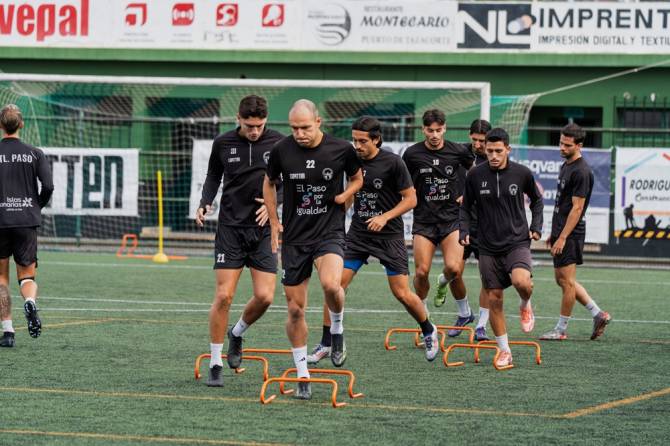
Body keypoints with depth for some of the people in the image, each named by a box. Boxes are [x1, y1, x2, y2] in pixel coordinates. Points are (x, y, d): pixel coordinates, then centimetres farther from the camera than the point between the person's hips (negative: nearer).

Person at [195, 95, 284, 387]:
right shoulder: (223, 143, -1)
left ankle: (237, 334, 26)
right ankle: (215, 364, 2)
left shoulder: (278, 143, -3)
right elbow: (213, 175, 15)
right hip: (230, 228, -1)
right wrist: (205, 203, -1)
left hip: (263, 229, 1)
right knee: (224, 295, -8)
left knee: (264, 297, -7)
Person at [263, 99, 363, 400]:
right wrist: (274, 223, 7)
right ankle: (302, 376, 18)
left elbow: (357, 178, 12)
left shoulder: (342, 149, -8)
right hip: (294, 237, 2)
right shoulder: (281, 150, -5)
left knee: (331, 284, -31)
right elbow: (269, 183, 13)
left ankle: (337, 331, 0)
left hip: (329, 232, -2)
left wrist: (346, 194, -9)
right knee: (295, 309, 3)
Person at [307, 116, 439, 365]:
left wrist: (385, 217, -19)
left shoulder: (392, 162, -12)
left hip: (389, 235, -4)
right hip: (358, 233, 4)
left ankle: (429, 332, 23)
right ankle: (325, 344, 3)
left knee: (402, 294, -4)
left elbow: (411, 199, -9)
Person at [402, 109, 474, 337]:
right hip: (423, 219, 0)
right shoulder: (412, 154, -3)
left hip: (452, 217, 0)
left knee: (453, 268, -18)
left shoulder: (458, 151, -1)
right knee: (421, 271, -9)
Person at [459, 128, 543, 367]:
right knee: (494, 299, 3)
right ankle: (504, 351, 17)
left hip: (517, 242, -2)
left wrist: (536, 226, 5)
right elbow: (465, 207, 11)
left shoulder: (522, 173, -4)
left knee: (521, 281, -29)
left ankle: (526, 305, 7)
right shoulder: (475, 175, -3)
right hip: (488, 247, 2)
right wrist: (464, 231, -3)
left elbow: (536, 200, 15)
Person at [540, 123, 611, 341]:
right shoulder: (566, 165, 14)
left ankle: (561, 329, 5)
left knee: (567, 281, -2)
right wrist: (554, 232, 22)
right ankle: (599, 315, 17)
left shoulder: (581, 172, -16)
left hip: (571, 234, -10)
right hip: (561, 231, 10)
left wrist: (562, 237, -21)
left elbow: (577, 208, -19)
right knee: (562, 279, 13)